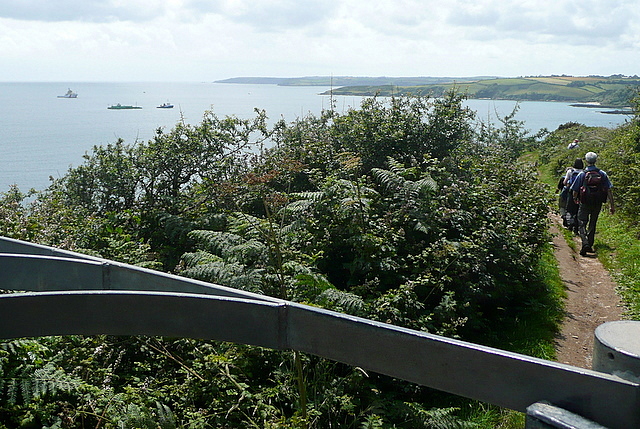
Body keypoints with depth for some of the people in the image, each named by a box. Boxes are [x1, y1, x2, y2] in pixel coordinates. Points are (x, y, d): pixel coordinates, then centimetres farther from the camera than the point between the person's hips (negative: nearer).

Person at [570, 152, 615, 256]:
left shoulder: (582, 175, -8)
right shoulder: (603, 174, -1)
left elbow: (575, 190, -2)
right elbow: (609, 190, -4)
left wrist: (575, 199, 20)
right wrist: (612, 205, 0)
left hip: (585, 203, -3)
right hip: (598, 204, 3)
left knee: (582, 224, 1)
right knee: (592, 224, 16)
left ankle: (585, 244, -20)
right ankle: (590, 245, 21)